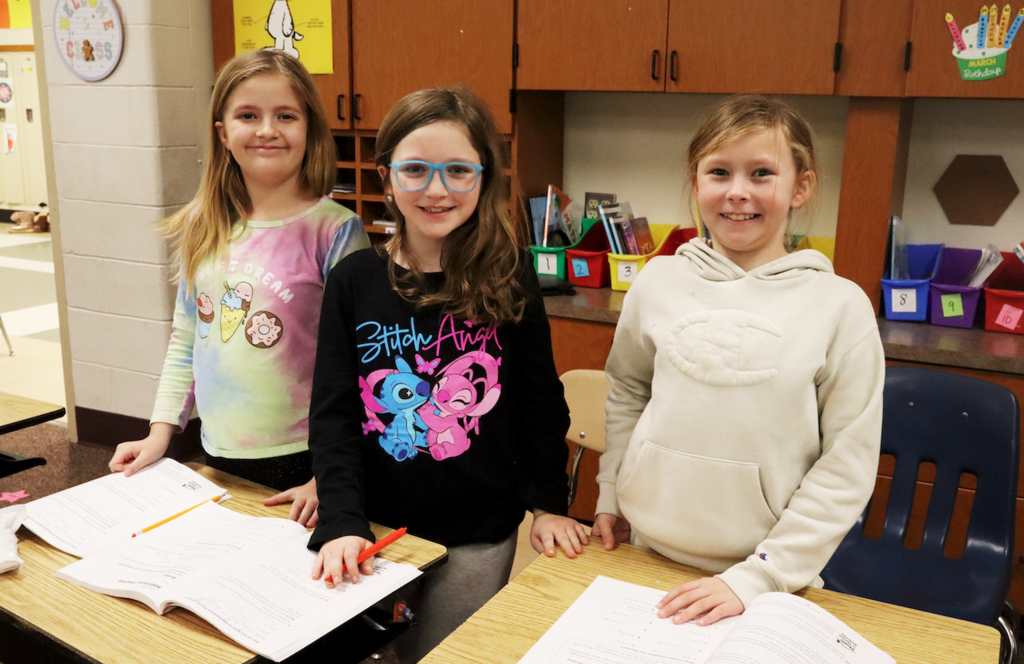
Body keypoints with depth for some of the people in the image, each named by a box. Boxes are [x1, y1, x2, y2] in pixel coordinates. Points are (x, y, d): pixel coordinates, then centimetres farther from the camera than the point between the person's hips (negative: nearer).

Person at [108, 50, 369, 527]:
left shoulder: (334, 231, -14)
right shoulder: (203, 228, 3)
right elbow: (184, 341, 13)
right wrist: (161, 430, 8)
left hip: (302, 464, -5)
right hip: (218, 458, 5)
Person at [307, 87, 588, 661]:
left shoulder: (510, 279, -7)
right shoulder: (354, 281, -5)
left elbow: (540, 398, 2)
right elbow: (333, 414, -5)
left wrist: (548, 503, 2)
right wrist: (343, 523, -14)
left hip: (478, 536, -1)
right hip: (378, 527, 2)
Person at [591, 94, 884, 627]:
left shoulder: (841, 307, -11)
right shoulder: (658, 282, -2)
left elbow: (847, 466, -11)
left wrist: (756, 577, -14)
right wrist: (610, 496, 9)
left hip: (768, 570, -2)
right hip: (648, 552, 3)